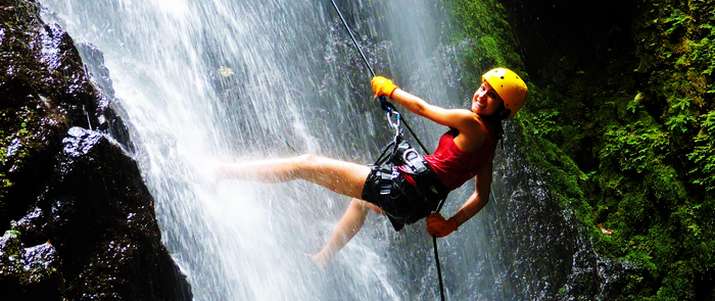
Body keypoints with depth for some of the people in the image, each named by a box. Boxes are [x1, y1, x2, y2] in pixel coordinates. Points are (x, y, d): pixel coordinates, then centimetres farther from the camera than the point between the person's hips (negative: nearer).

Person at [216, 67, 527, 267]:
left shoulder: (471, 122, -11)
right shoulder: (488, 138, 13)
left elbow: (421, 108, -1)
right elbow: (482, 195, 17)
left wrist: (388, 89, 14)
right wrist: (450, 223, 19)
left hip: (405, 184, -9)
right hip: (418, 203, 9)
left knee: (310, 164, -8)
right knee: (360, 201, 42)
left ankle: (219, 171, -4)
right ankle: (321, 260, 51)